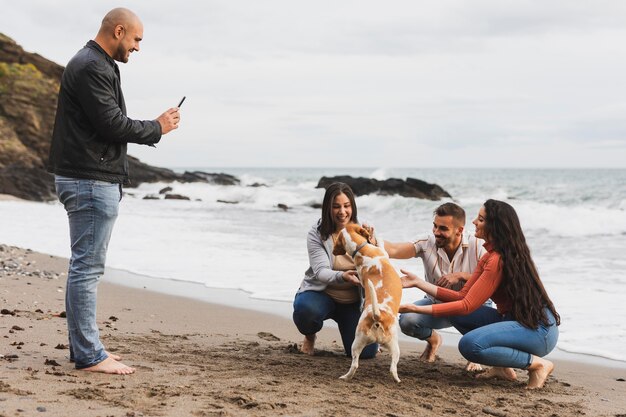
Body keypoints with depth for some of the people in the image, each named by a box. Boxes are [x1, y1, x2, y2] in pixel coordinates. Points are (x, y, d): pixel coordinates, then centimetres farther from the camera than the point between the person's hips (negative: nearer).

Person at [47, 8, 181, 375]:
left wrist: (153, 127, 12)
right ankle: (89, 355, -4)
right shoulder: (91, 67, -14)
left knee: (87, 267, 14)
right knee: (87, 268, -8)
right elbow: (113, 124, -19)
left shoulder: (97, 65, 20)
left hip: (97, 181, 11)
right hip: (91, 182, -11)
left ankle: (86, 346, 21)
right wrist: (157, 128, -6)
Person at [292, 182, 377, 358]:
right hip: (321, 293, -2)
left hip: (354, 301, 2)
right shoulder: (316, 234, -12)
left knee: (366, 352, -13)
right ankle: (310, 337, 1)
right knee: (306, 309, -37)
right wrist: (342, 277, -45)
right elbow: (320, 272, -24)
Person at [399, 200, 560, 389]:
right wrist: (418, 283, 4)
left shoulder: (498, 260, -19)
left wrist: (417, 309, -21)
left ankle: (537, 363, -10)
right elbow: (463, 296, 6)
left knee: (470, 345, -26)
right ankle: (502, 367, 7)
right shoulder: (490, 257, 11)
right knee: (457, 314, 4)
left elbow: (467, 306, -21)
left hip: (540, 329, -10)